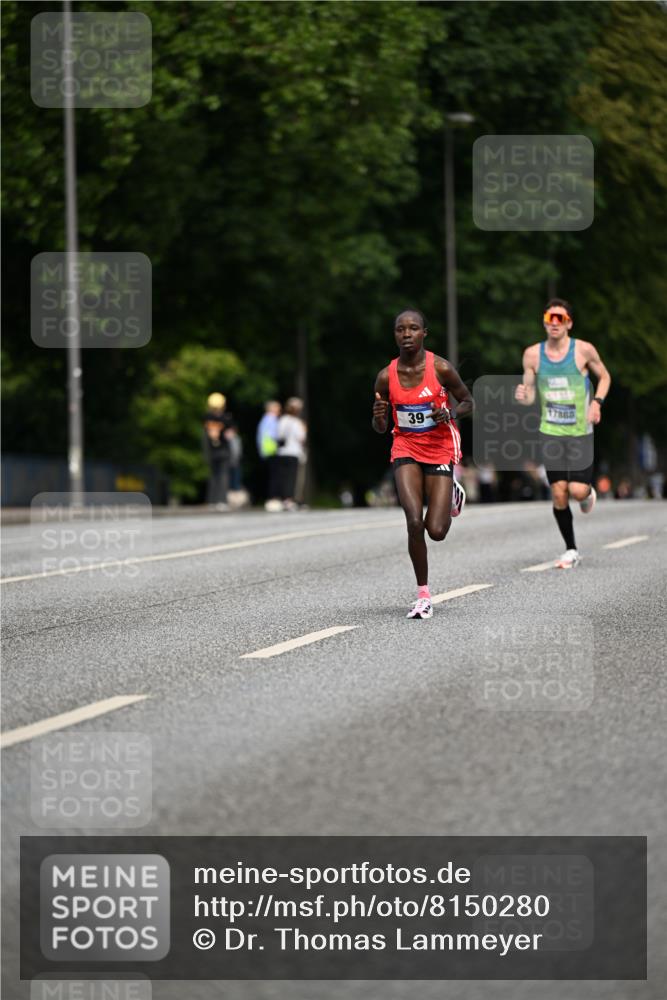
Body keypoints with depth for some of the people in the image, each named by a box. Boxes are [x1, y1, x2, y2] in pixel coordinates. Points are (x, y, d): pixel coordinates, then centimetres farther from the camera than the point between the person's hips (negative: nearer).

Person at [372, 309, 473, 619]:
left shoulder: (441, 369, -12)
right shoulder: (386, 377, -5)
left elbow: (468, 403, 2)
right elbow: (380, 429, 5)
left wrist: (449, 414, -19)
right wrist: (378, 417, -19)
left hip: (440, 450, -1)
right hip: (406, 450, 1)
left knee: (437, 531, -6)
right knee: (414, 522, -17)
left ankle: (452, 493, 30)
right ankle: (423, 595, -2)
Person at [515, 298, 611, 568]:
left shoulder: (584, 350, -6)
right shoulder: (532, 354, 0)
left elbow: (604, 376, 9)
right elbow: (530, 395, 6)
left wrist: (597, 402, -8)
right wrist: (522, 396, -18)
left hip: (580, 431, -2)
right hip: (550, 431, 2)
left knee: (577, 491, -12)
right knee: (558, 493, -3)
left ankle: (588, 493, 27)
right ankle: (571, 550, 13)